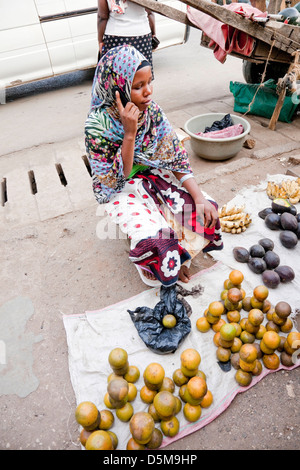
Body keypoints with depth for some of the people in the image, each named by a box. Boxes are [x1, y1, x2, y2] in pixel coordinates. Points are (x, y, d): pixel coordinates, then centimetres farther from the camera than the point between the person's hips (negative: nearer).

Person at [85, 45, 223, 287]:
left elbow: (176, 157, -8)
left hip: (156, 177, 5)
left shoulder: (151, 110, -9)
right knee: (153, 239, -30)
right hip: (121, 190, -4)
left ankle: (177, 255, 10)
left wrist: (199, 197, -18)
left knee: (206, 212, -16)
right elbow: (117, 178, -21)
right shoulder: (98, 125, -22)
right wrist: (129, 133, -32)